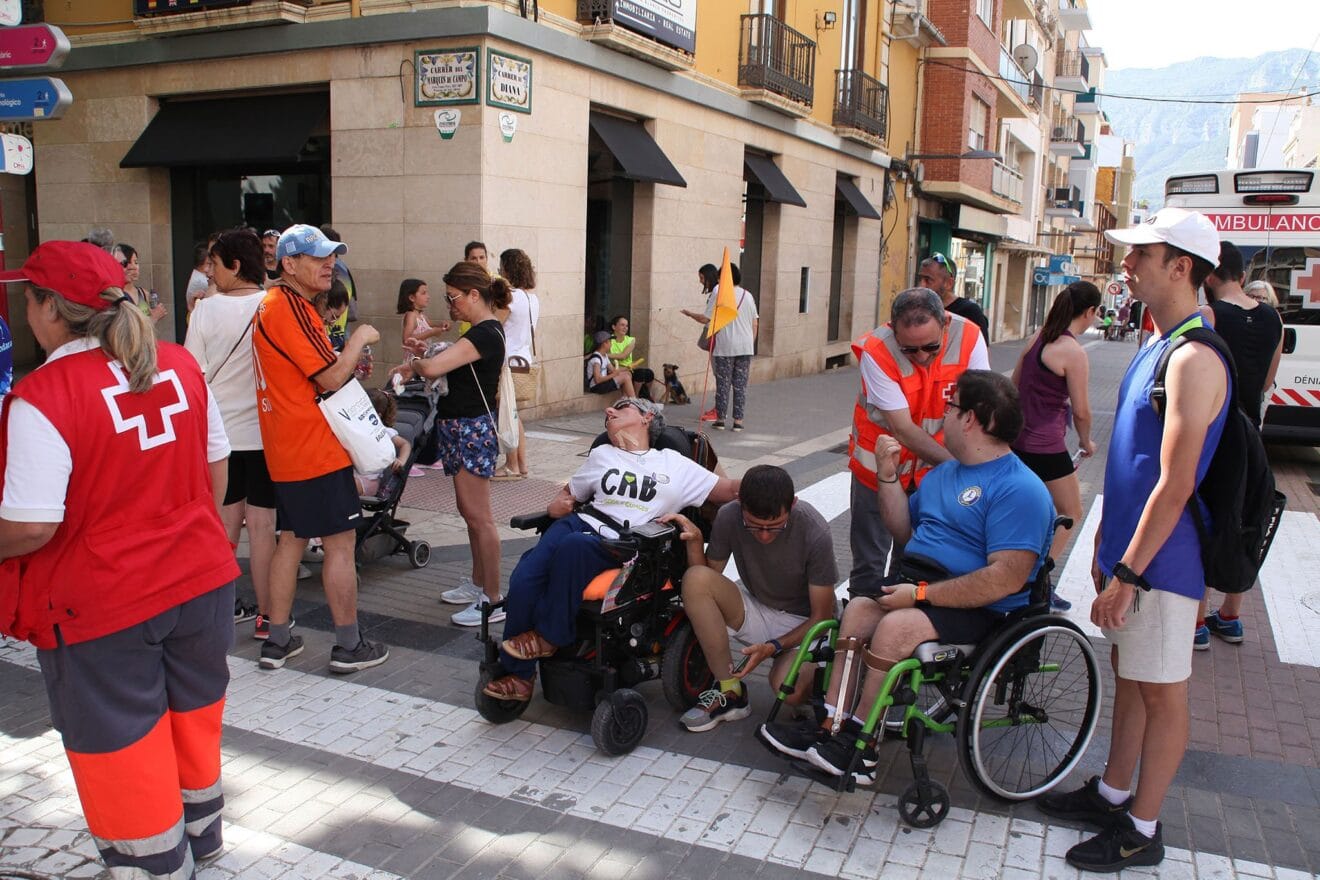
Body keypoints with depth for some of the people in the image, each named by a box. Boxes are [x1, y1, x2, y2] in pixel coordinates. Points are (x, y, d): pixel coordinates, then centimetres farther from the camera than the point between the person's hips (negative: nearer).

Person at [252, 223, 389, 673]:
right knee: (339, 544, -1)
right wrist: (360, 337, -6)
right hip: (316, 449, -10)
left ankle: (277, 641, 22)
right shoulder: (292, 308, -17)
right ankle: (349, 646, 8)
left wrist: (351, 358, 10)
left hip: (285, 450, 10)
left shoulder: (272, 303, 15)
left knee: (290, 541, 14)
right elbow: (331, 376, -20)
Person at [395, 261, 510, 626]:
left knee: (478, 516, -6)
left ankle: (493, 601, 1)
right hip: (462, 427, 10)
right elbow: (448, 368, 19)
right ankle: (478, 584, 29)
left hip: (471, 428, -10)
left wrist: (413, 364, -8)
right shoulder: (485, 331, 13)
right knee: (469, 511, 17)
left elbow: (432, 367, -29)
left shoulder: (485, 335, -20)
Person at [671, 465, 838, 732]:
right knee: (695, 579, -25)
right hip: (756, 610, 4)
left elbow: (821, 616, -14)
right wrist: (695, 541, -23)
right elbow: (706, 578, -5)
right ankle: (730, 693, -14)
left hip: (803, 624, -4)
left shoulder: (815, 532, -24)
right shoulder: (728, 517, -16)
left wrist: (774, 647, -26)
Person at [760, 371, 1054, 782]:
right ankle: (831, 725, -18)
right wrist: (888, 476, 9)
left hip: (978, 610, -8)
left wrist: (921, 593, -23)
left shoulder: (1020, 490, -14)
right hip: (919, 583, 8)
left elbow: (1006, 578, -23)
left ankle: (857, 741, -16)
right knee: (859, 608, -16)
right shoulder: (945, 471, 17)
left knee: (896, 627, -29)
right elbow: (906, 533, 22)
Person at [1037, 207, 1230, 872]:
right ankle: (1112, 794, 35)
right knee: (1129, 675, 19)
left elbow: (1174, 485, -24)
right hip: (1130, 546, 9)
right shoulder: (1157, 346, 10)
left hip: (1161, 558, -9)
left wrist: (1127, 574, -22)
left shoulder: (1194, 359, -21)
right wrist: (1106, 543, 20)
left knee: (1161, 692, 5)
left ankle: (1142, 830, 20)